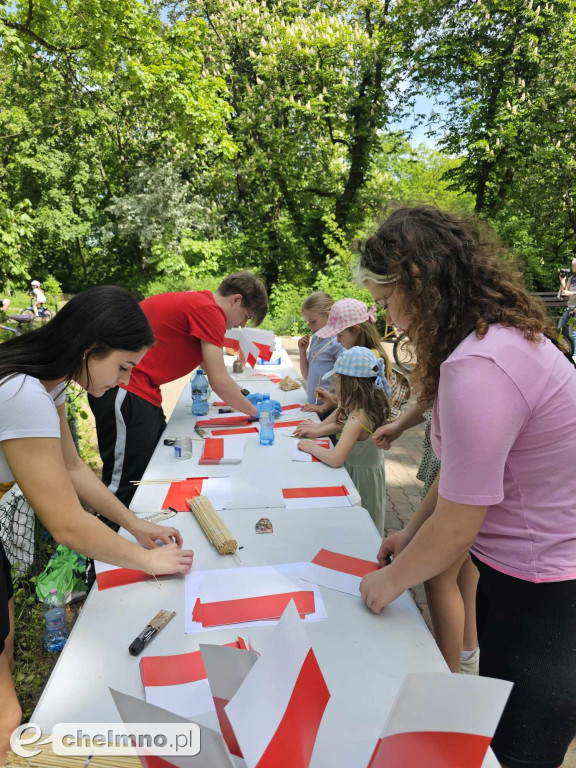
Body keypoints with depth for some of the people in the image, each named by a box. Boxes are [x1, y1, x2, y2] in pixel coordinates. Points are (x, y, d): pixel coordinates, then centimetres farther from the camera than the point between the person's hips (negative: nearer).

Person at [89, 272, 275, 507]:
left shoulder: (196, 301, 16)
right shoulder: (208, 310, -14)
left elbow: (210, 370, 24)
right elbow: (219, 382, -15)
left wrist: (245, 399, 19)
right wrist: (255, 411, 0)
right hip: (124, 391, -11)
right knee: (125, 488, -4)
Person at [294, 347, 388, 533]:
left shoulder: (358, 418, -32)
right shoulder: (372, 405, -5)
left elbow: (335, 459, -38)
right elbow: (345, 424, 14)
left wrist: (311, 447, -21)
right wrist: (319, 430, 8)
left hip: (361, 477, -8)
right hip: (370, 470, 8)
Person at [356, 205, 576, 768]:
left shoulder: (479, 368, -31)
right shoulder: (502, 331, 0)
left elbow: (455, 532, -22)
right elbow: (464, 473, 8)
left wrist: (389, 580, -5)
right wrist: (410, 532, 11)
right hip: (517, 574, 9)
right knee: (493, 722, 26)